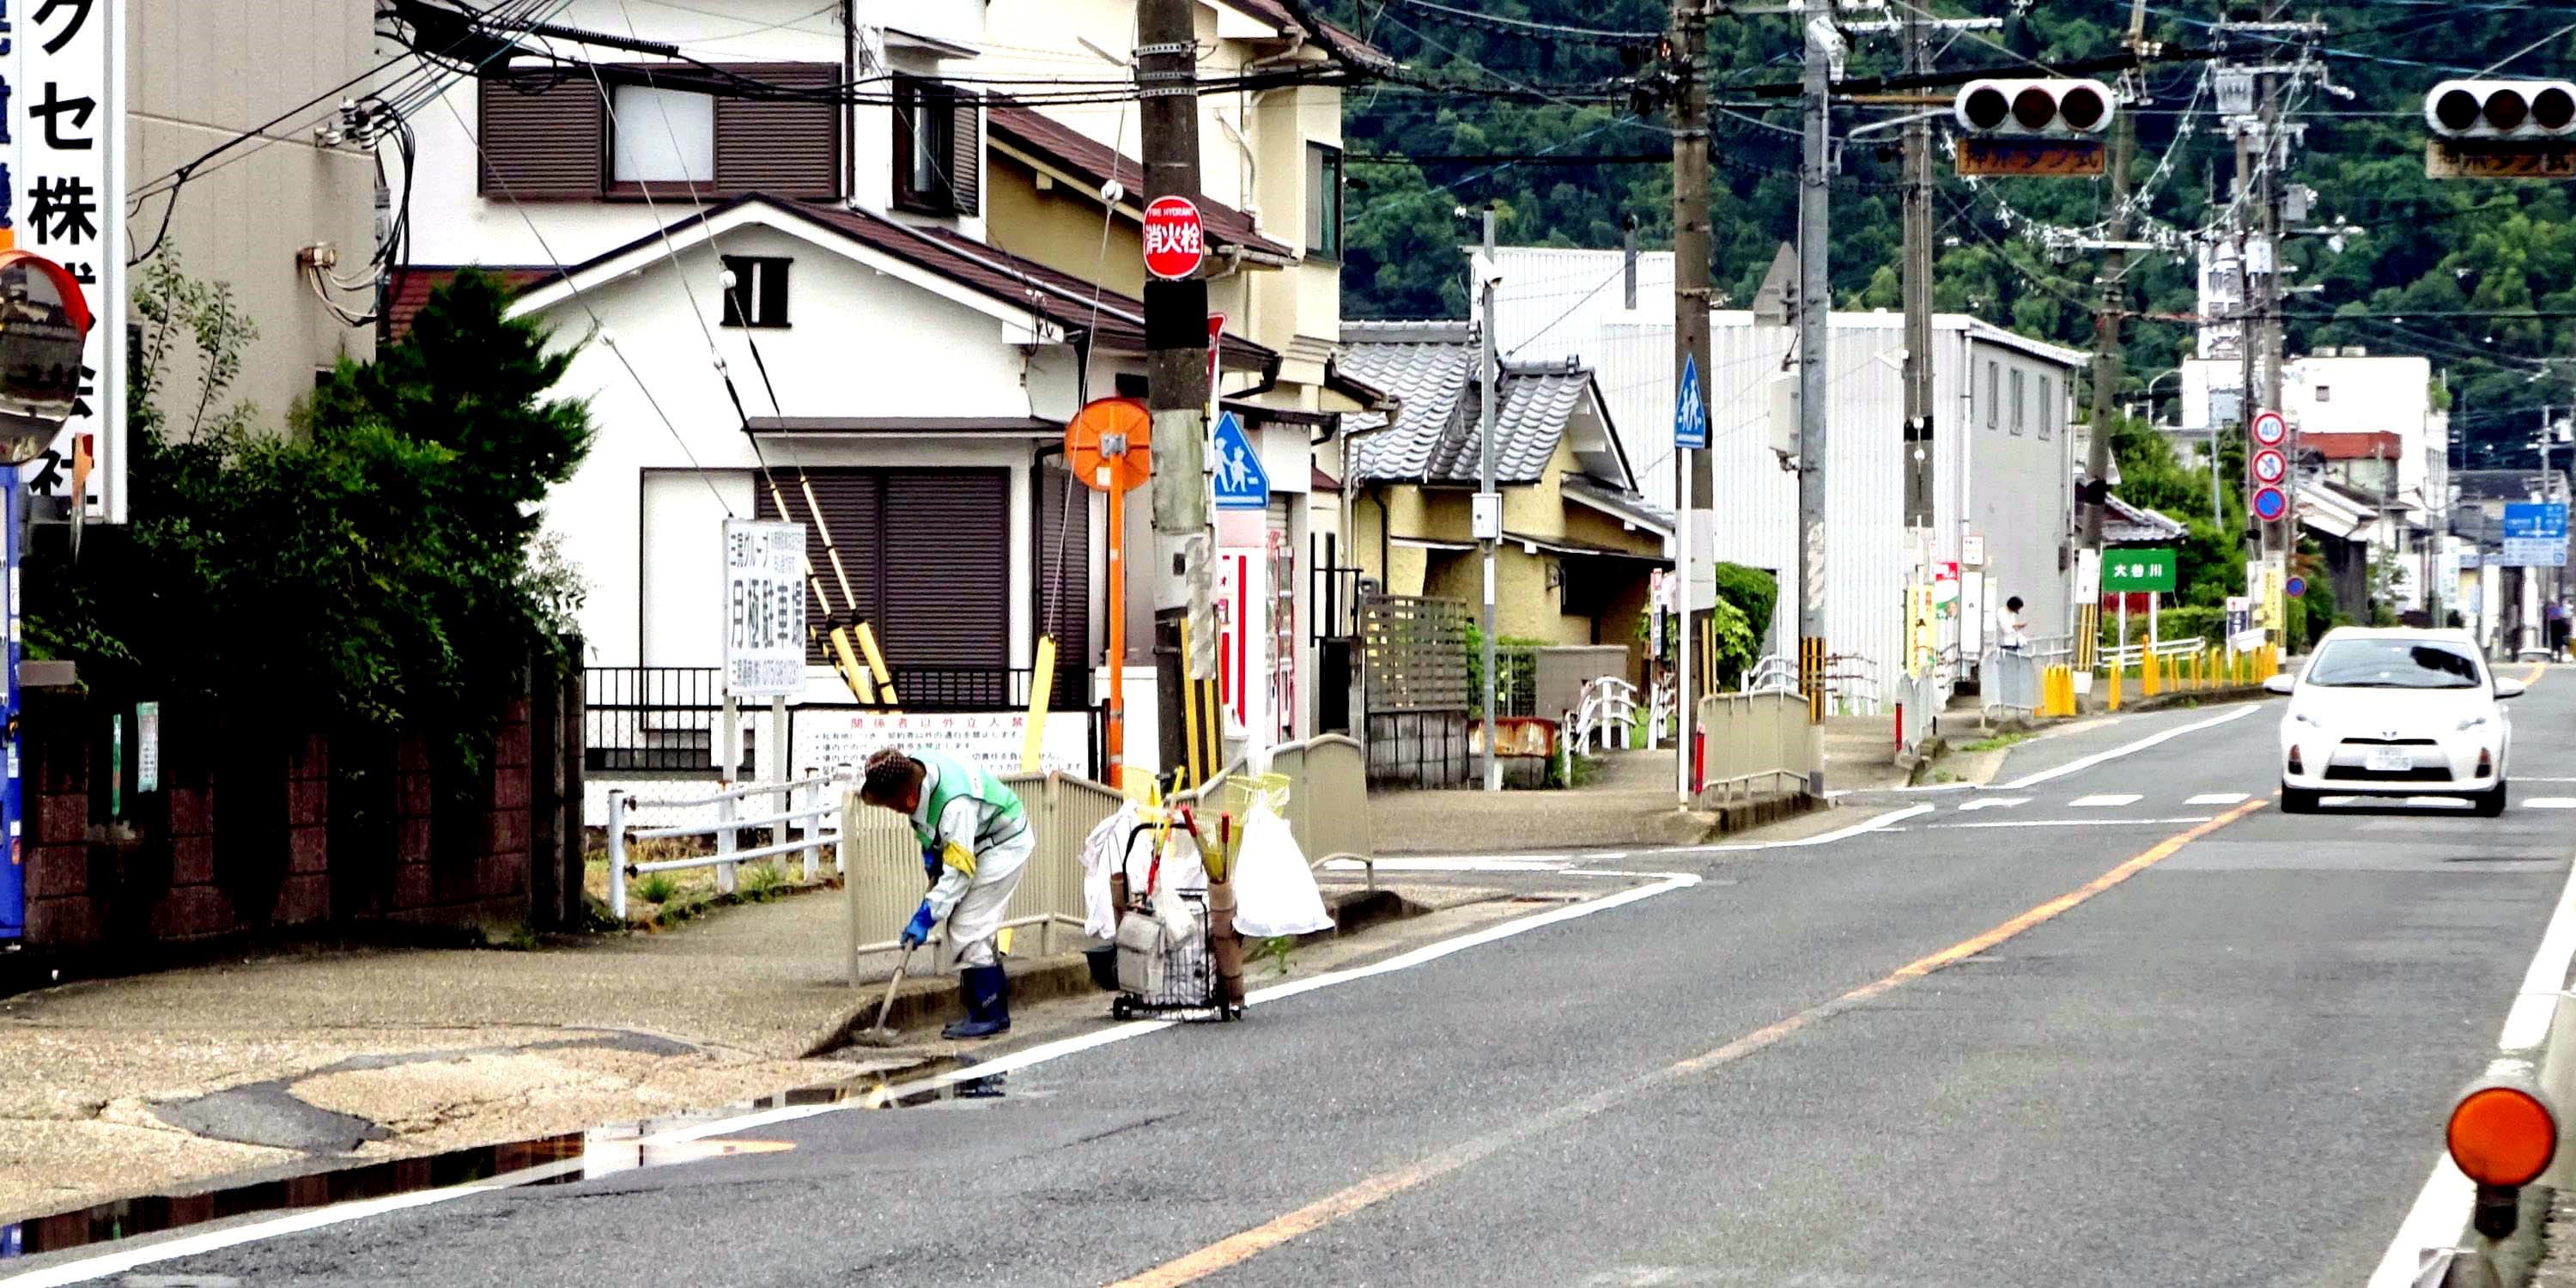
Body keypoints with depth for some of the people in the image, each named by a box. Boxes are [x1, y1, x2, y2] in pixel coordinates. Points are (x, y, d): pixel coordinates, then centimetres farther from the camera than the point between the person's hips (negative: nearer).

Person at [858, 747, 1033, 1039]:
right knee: (961, 929, 9)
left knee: (967, 929, -14)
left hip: (1005, 846, -10)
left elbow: (958, 871, -33)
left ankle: (990, 1016, -7)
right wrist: (929, 851, 1)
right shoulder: (910, 769, -13)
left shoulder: (954, 804, -38)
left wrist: (926, 917, -31)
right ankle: (993, 1009, 16)